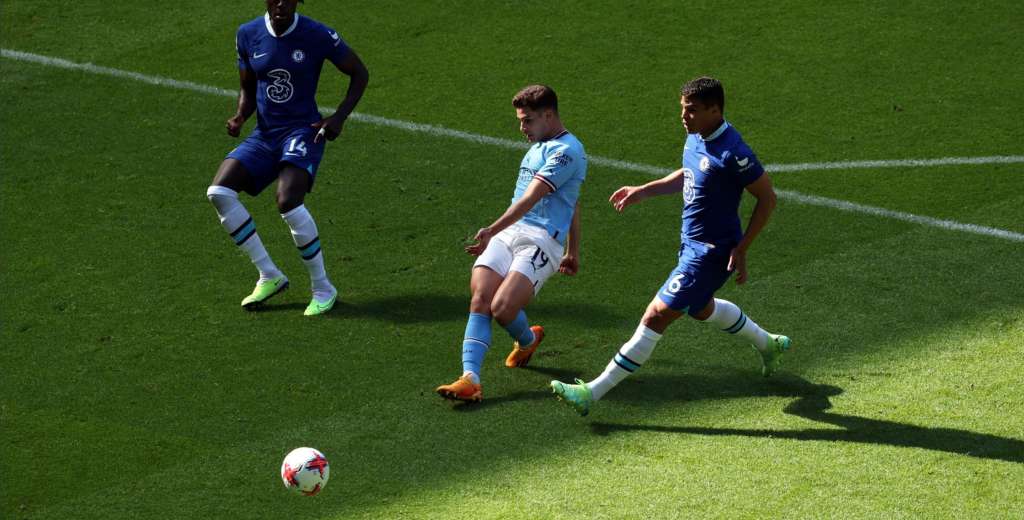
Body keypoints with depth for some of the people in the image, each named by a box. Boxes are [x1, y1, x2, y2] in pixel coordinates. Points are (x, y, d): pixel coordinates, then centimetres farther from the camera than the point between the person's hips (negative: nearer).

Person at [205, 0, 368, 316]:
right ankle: (269, 277, -2)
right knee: (219, 192, -14)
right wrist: (240, 117, -6)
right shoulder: (248, 35, 3)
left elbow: (359, 73, 2)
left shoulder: (317, 35, -9)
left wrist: (339, 118, -11)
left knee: (288, 200, -29)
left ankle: (323, 289, -12)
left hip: (303, 131, -5)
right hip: (264, 134, 5)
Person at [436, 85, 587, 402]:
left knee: (502, 308, -21)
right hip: (507, 234, 8)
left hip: (540, 241, -8)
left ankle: (527, 340, 15)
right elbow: (571, 206, 35)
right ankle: (470, 380, -24)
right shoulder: (538, 148, 25)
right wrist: (573, 252, 40)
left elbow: (530, 199, -19)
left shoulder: (567, 151, -7)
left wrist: (493, 230, -28)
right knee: (480, 301, -15)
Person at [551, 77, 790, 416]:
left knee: (657, 316, -11)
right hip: (692, 244, 10)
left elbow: (767, 199, -18)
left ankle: (593, 392, -10)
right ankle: (768, 344, 54)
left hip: (711, 253, -10)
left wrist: (741, 250, -19)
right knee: (701, 308, 32)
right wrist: (643, 191, 14)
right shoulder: (696, 136, 1)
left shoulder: (732, 153, -26)